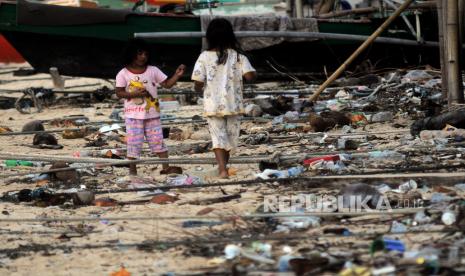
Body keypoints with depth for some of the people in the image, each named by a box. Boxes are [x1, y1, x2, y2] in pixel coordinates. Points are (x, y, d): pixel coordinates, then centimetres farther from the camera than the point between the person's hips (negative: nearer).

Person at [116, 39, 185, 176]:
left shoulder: (153, 71, 3)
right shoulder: (123, 74, -4)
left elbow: (167, 84, 2)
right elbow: (119, 93, -6)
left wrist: (177, 75, -16)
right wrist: (134, 94, -21)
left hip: (152, 113, 2)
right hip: (133, 114, -2)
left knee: (158, 140, 2)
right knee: (134, 142, -1)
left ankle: (166, 167, 2)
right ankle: (132, 169, 8)